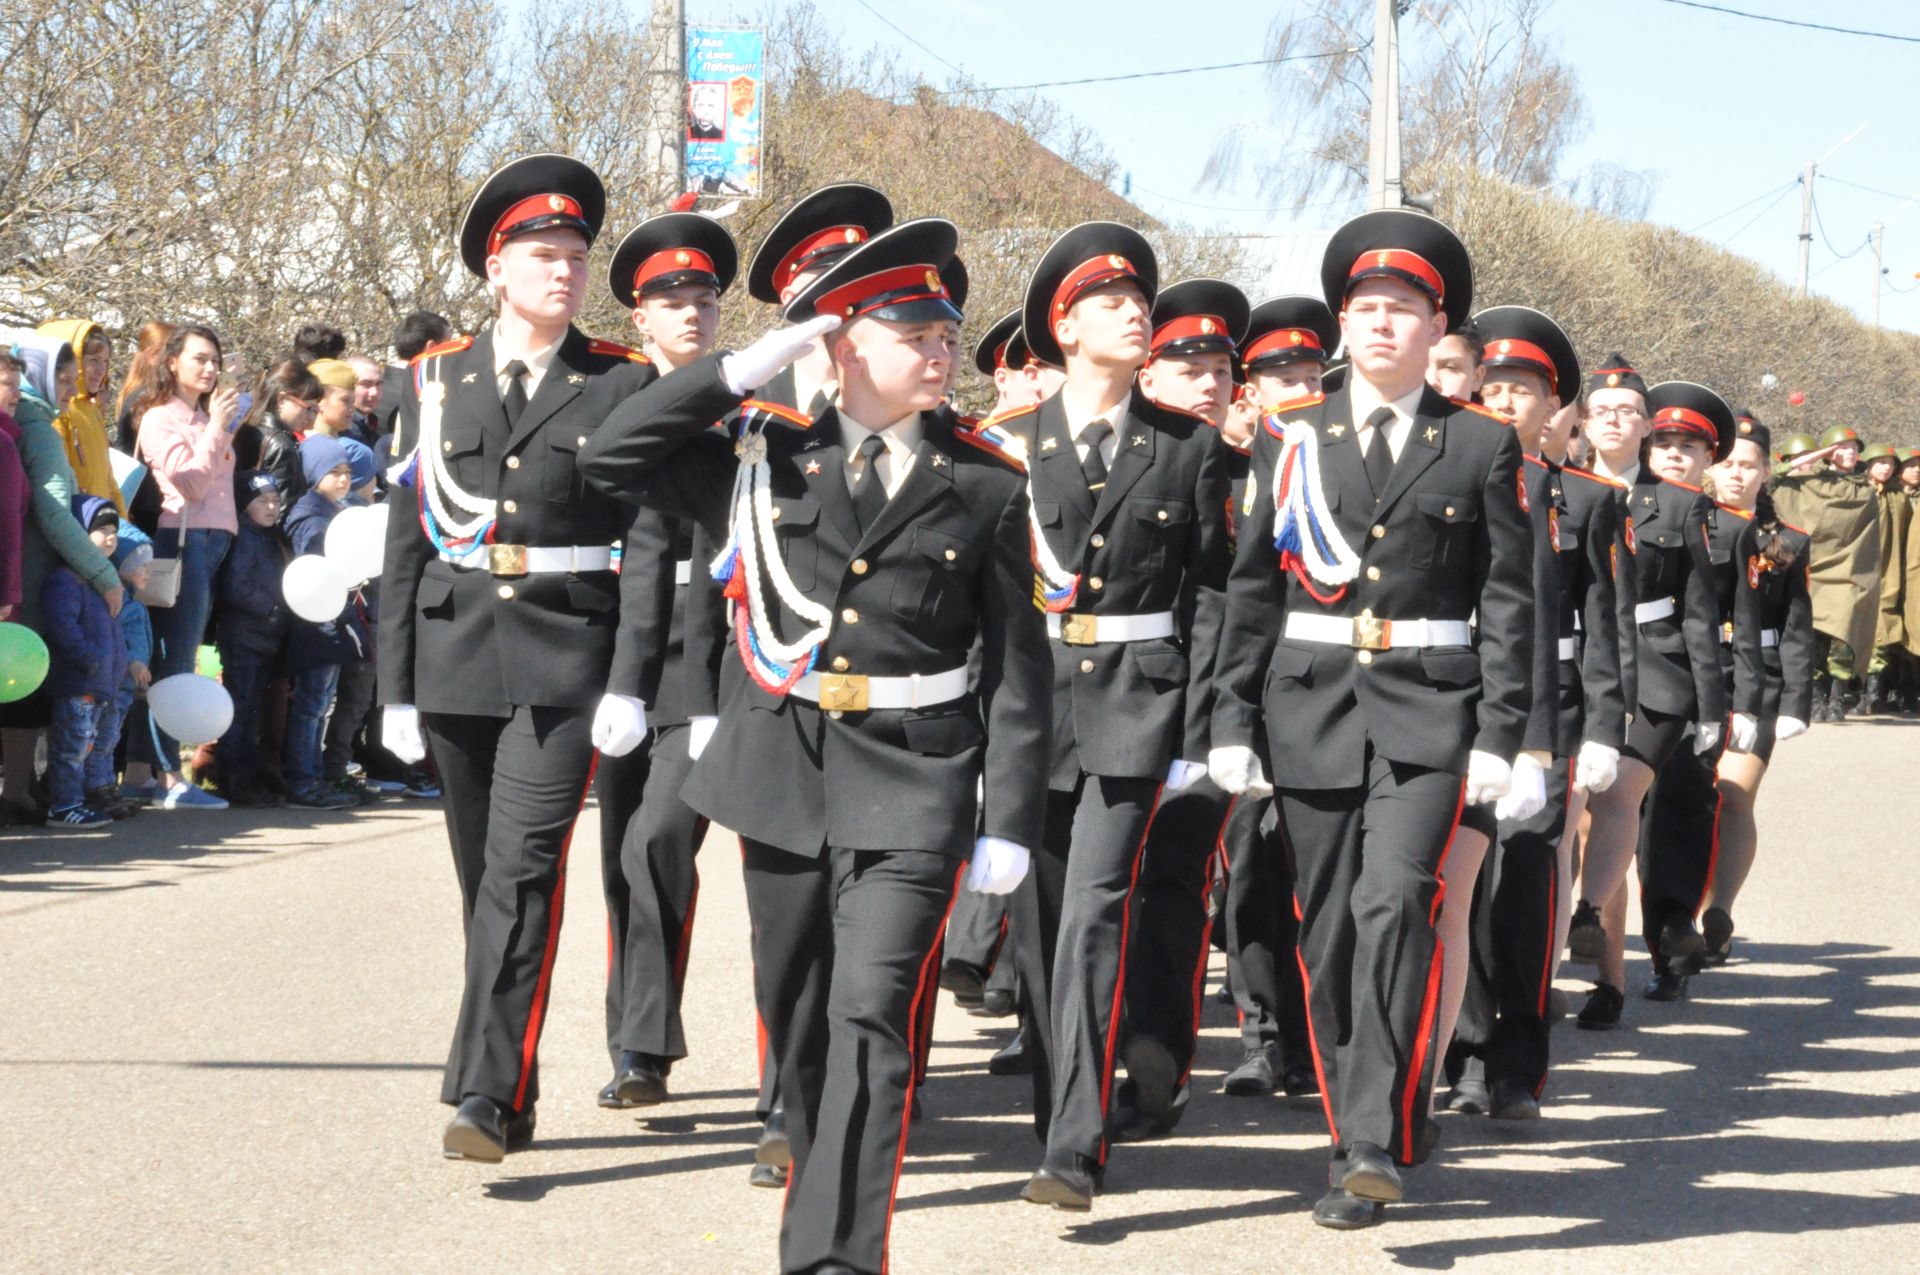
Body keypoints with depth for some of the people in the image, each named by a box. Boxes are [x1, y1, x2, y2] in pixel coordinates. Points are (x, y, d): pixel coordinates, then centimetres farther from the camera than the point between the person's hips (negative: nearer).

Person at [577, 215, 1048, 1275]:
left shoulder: (984, 486, 1)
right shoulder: (769, 461, 6)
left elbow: (1016, 662, 1)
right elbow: (611, 459, 1)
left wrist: (1011, 820, -4)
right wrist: (739, 370, -5)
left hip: (911, 788, -3)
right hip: (783, 773, 3)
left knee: (871, 1012, -14)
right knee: (796, 1016, 14)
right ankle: (820, 1182, 33)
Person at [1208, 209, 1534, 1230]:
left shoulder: (1482, 446, 4)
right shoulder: (1290, 439, 8)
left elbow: (1509, 599, 3)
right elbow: (1250, 589, 9)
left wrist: (1500, 735, -4)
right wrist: (1232, 723, 3)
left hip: (1429, 710, -2)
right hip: (1310, 706, 2)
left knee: (1395, 904, -20)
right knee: (1327, 933, 5)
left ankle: (1379, 1140, -17)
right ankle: (1355, 1139, 16)